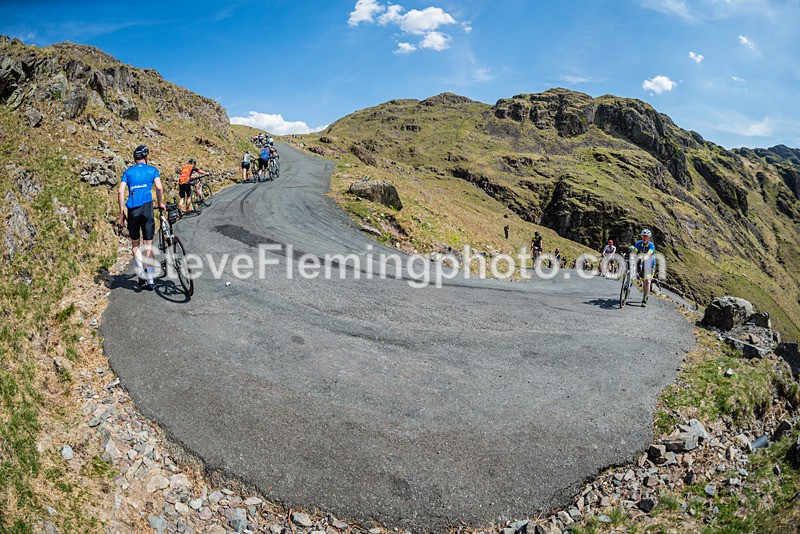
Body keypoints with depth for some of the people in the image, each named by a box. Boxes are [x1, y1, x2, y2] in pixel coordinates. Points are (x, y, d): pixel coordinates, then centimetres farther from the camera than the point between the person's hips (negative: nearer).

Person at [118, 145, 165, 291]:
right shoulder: (152, 170, 9)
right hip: (147, 208, -1)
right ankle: (150, 280, 1)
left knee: (135, 244, 15)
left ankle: (141, 270, -4)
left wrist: (122, 212, 7)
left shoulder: (128, 172, 14)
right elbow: (159, 188, -7)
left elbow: (121, 192, 4)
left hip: (132, 210, 1)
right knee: (148, 244, 2)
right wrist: (160, 203, 9)